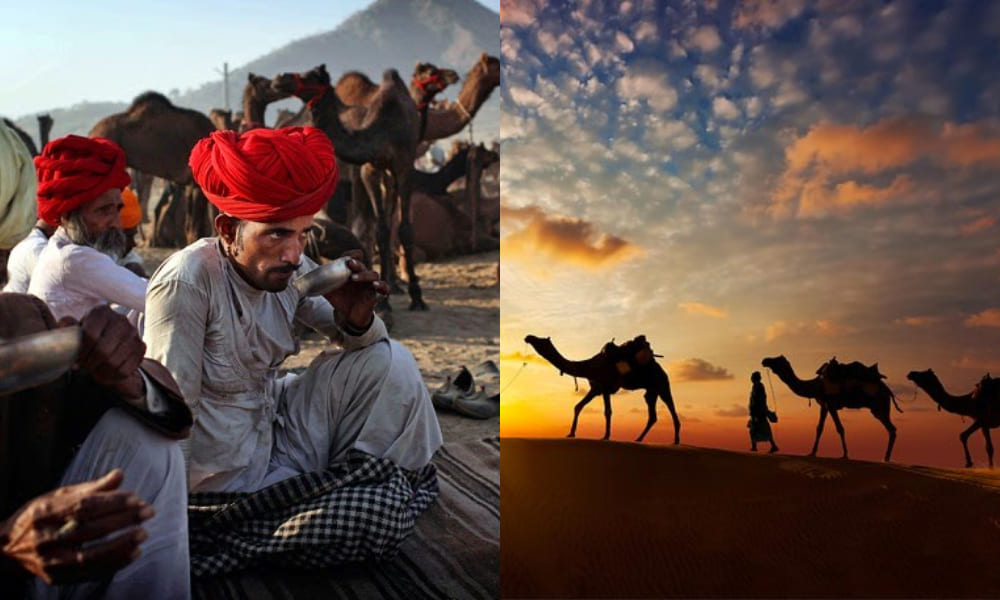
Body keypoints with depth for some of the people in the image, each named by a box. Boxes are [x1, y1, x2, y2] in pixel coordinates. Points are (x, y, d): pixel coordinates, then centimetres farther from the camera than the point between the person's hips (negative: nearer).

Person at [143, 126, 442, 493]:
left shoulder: (292, 271, -8)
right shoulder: (186, 283, -25)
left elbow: (362, 340, 0)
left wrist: (357, 321, -23)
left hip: (278, 423, 6)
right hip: (231, 479, -6)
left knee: (389, 360, -7)